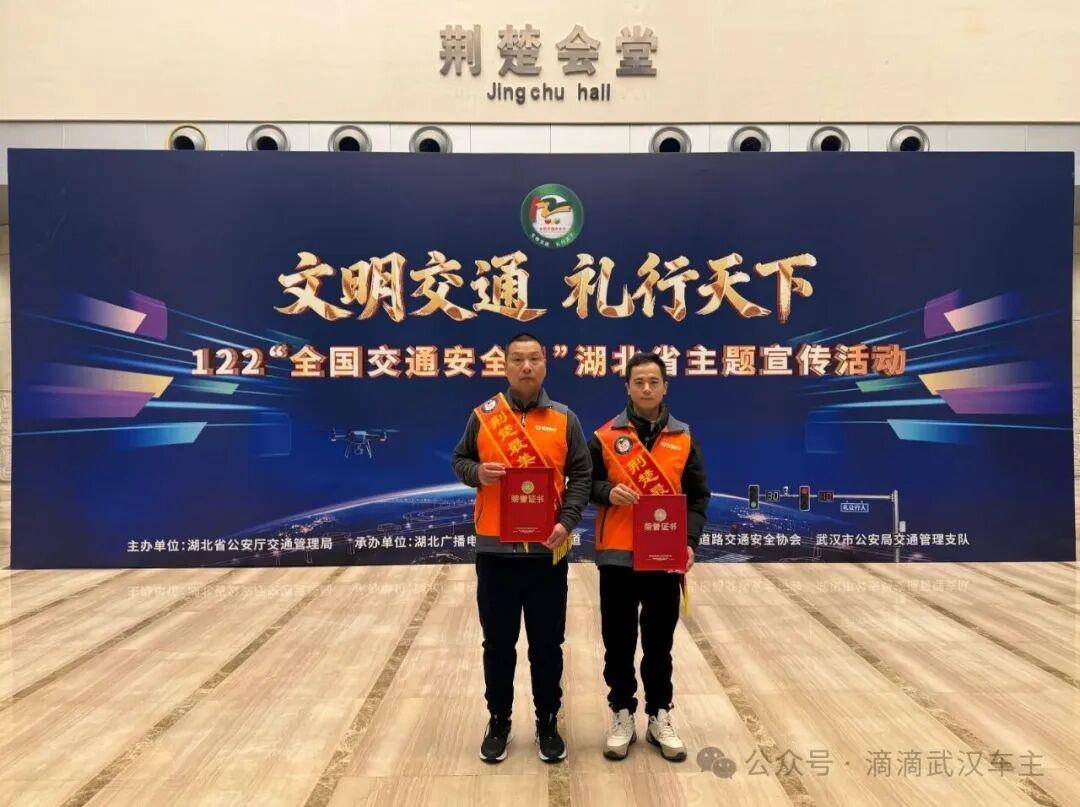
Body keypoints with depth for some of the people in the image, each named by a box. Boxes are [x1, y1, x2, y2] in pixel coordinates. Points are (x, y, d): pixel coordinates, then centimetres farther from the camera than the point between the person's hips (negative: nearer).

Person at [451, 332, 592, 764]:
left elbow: (581, 476, 1)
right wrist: (477, 473, -13)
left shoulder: (565, 419, 3)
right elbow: (459, 460, 10)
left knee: (547, 645, 11)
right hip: (495, 549, 0)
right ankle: (498, 723, 31)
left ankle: (548, 724, 29)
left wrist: (567, 521, -13)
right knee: (498, 643, 13)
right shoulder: (483, 415, 4)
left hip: (547, 550, 0)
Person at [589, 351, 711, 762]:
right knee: (619, 643, 9)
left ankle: (660, 717, 28)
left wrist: (690, 541, -6)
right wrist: (607, 492, -18)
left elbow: (698, 496, 6)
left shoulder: (684, 439, 5)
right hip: (617, 556, -1)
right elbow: (585, 483, 4)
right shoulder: (605, 436, 0)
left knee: (659, 644, 12)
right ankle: (622, 716, 25)